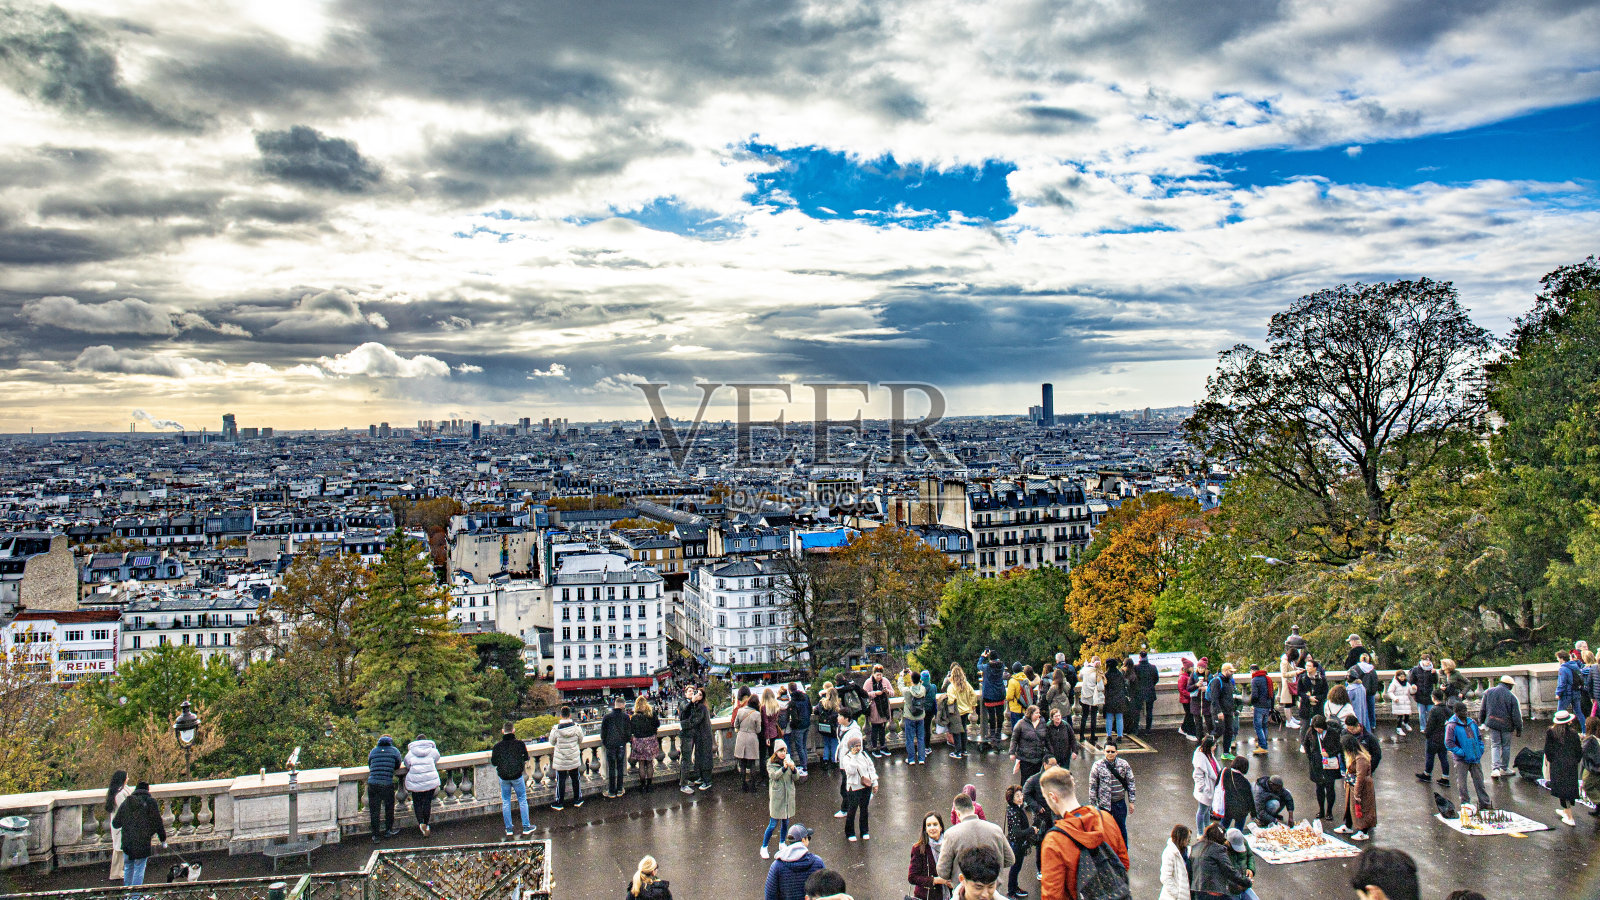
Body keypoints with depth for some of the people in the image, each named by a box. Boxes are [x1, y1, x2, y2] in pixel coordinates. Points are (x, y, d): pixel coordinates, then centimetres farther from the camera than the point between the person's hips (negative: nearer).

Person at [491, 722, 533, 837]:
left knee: (505, 802, 13)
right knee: (522, 800, 12)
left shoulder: (498, 746, -8)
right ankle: (526, 827, 15)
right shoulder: (520, 744, -11)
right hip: (517, 776, -1)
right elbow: (526, 758, 2)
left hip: (503, 777, 1)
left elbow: (494, 762, -1)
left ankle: (508, 828, 16)